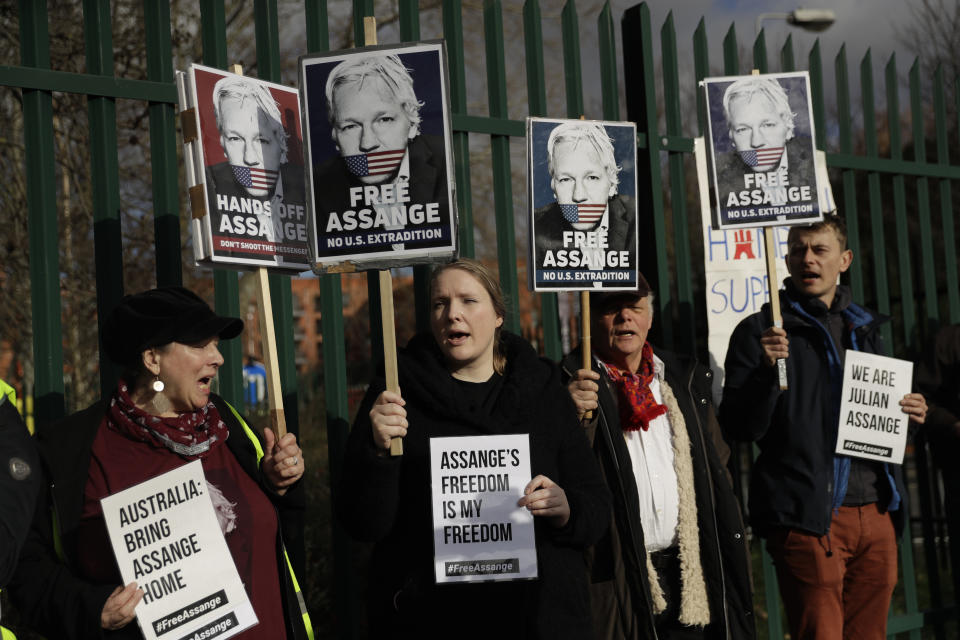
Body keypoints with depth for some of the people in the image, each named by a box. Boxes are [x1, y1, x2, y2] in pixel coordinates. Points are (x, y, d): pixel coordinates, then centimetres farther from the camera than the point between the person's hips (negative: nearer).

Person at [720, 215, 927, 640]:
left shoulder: (865, 329, 17)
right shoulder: (761, 331, -1)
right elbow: (739, 429, -7)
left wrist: (908, 413, 7)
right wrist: (766, 370, -21)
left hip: (877, 517, 6)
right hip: (809, 520, -6)